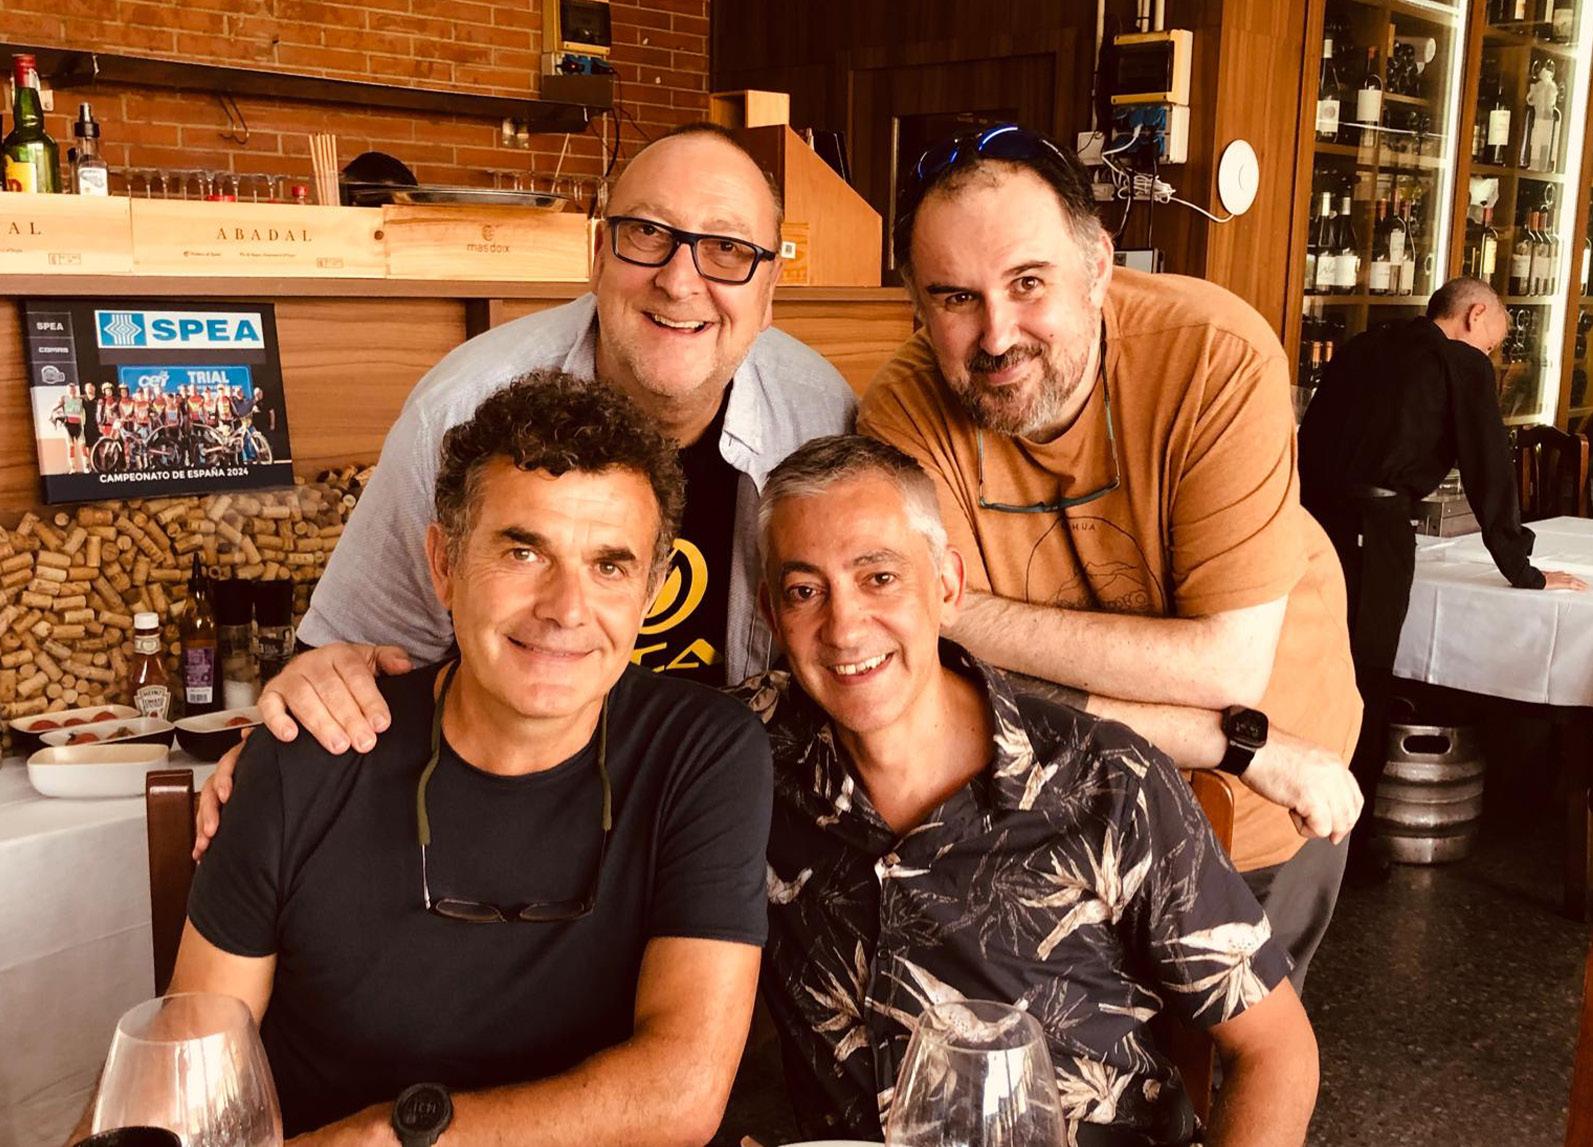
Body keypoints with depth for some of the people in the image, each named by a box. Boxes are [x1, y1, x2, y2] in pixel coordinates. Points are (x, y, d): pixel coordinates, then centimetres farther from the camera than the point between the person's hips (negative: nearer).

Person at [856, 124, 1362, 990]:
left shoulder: (1218, 356, -29)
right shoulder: (907, 412, -24)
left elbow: (1228, 661, -31)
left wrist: (969, 614, -33)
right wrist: (1245, 746, -29)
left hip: (1260, 817, 0)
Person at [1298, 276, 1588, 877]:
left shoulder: (1359, 349, 21)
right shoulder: (1463, 365, 5)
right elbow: (1490, 472, 4)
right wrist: (1523, 573, 11)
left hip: (1310, 511, 6)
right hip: (1373, 524, -6)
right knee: (1365, 678, 3)